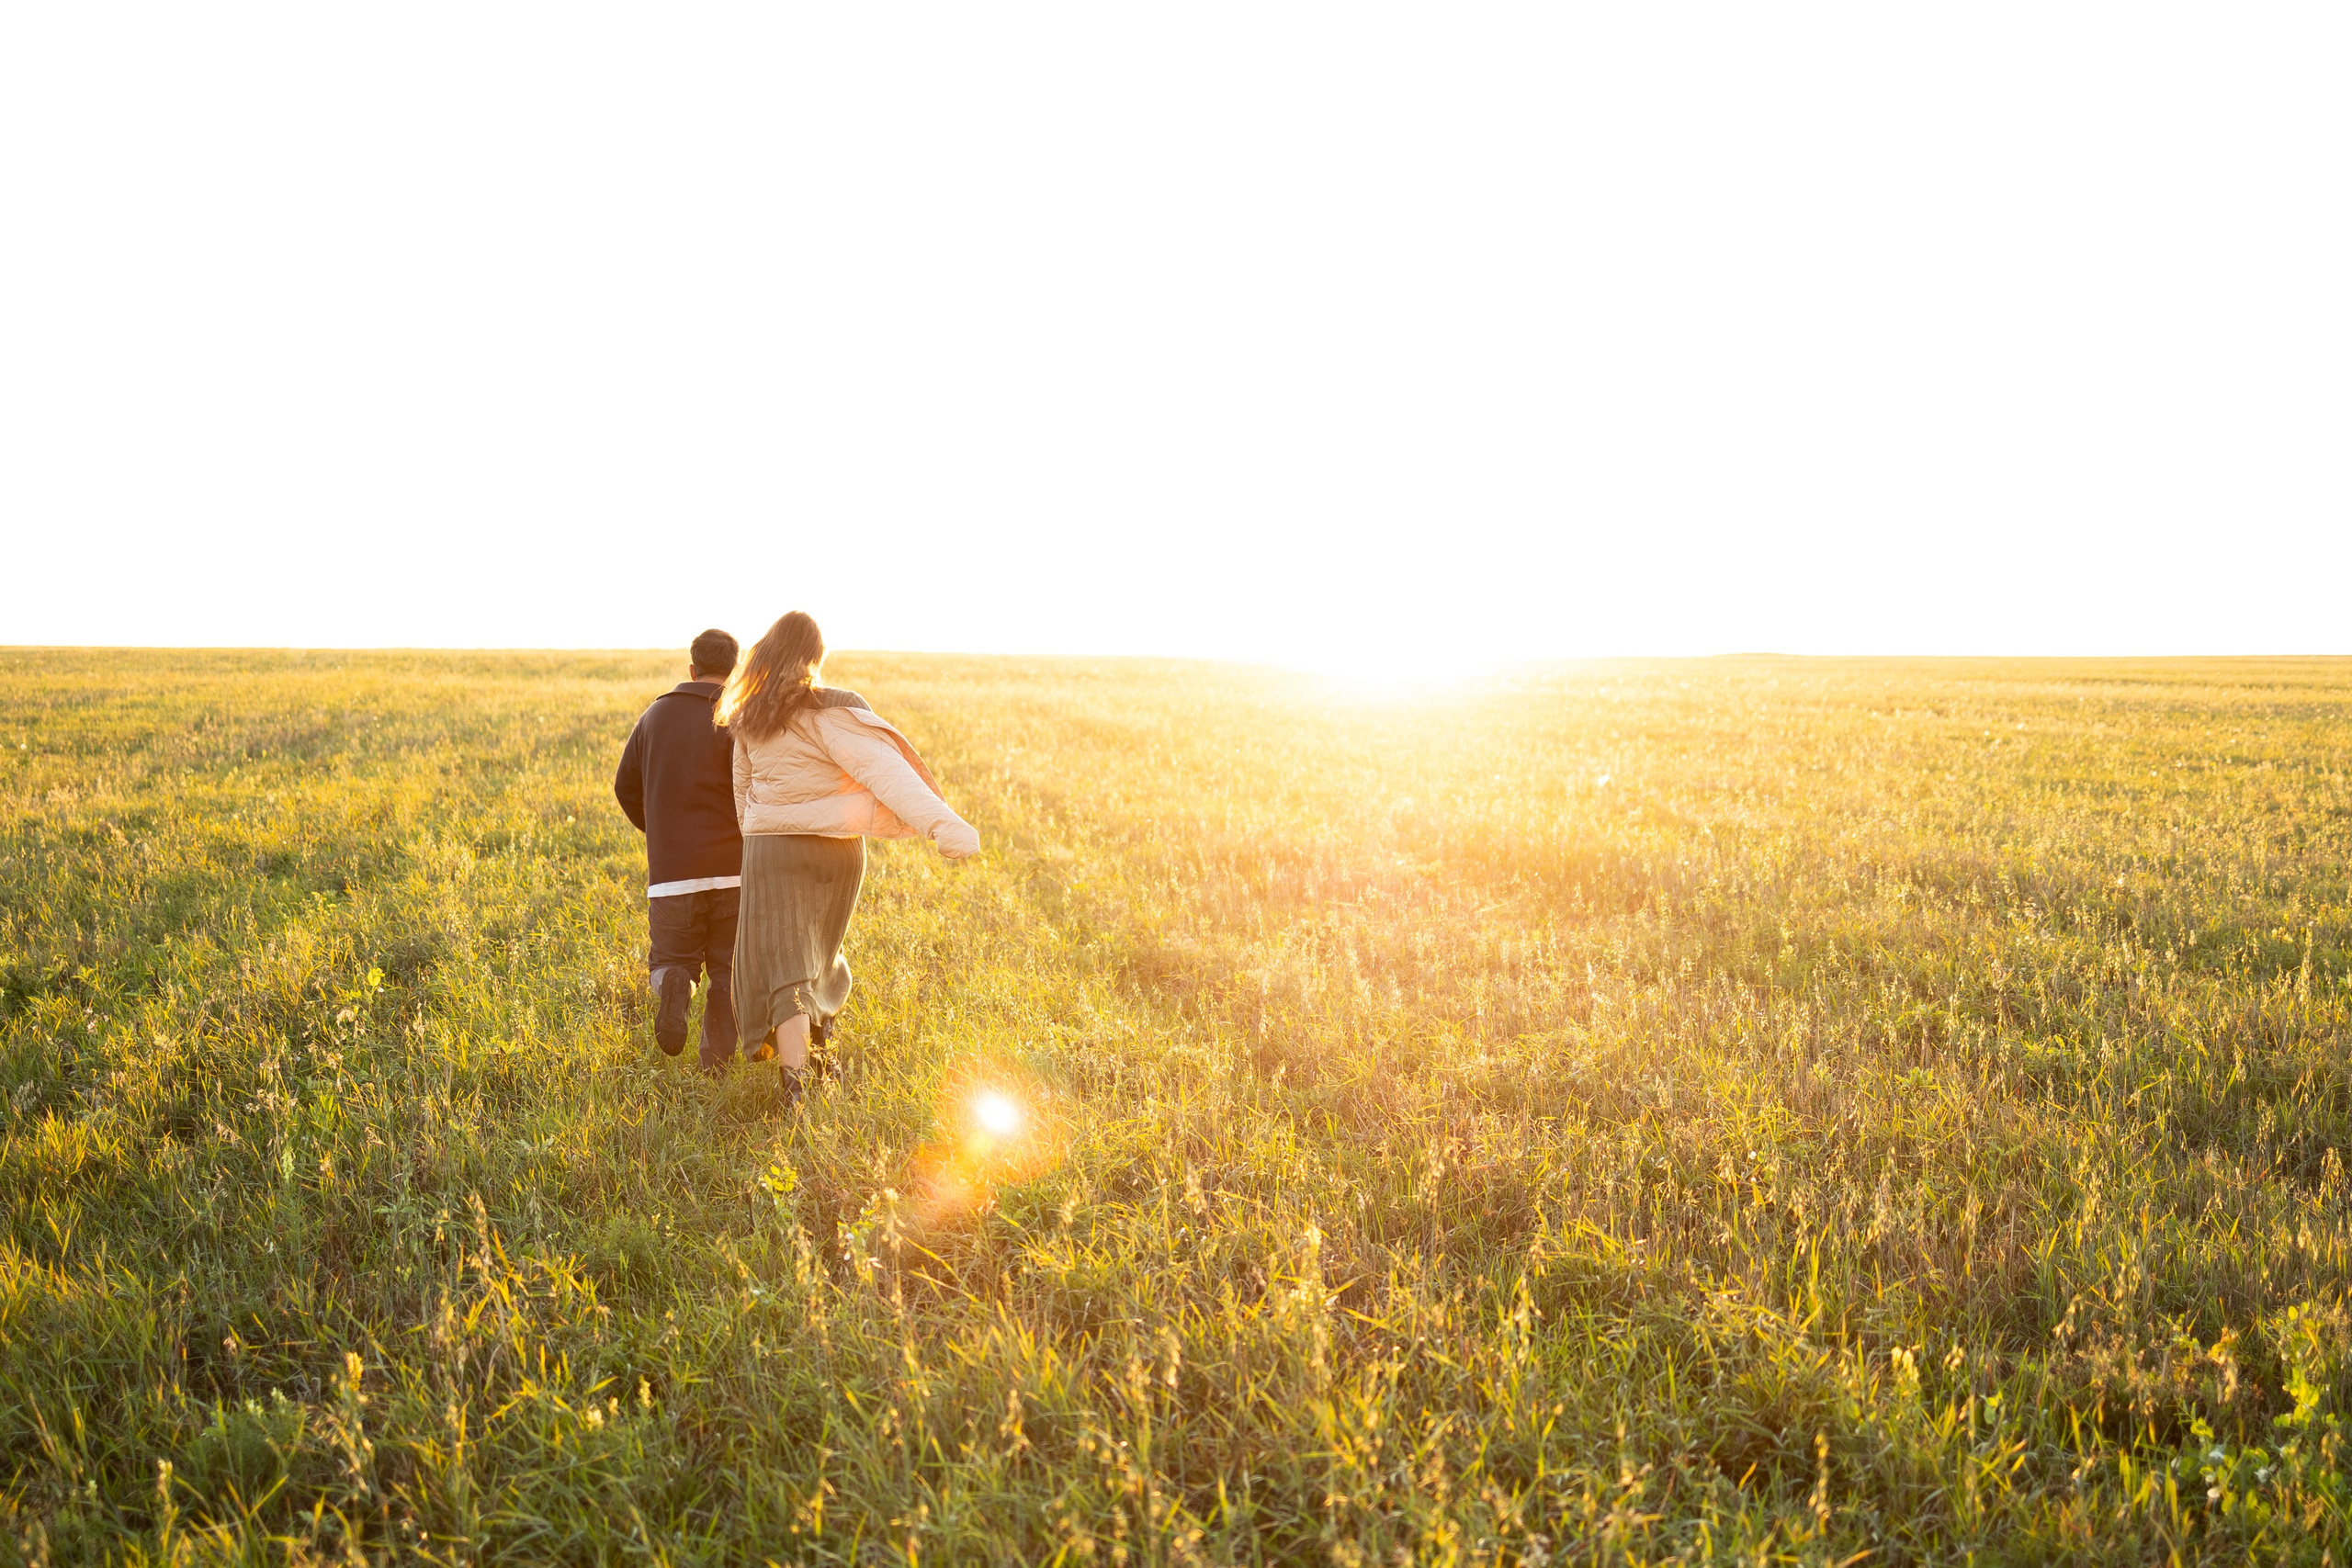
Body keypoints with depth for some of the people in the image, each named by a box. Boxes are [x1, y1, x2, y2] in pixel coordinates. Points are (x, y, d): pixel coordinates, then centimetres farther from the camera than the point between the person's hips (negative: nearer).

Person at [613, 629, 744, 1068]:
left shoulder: (655, 715, 9)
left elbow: (626, 786, 14)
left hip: (671, 871, 2)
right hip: (733, 868, -2)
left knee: (669, 960, 16)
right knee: (729, 972, 12)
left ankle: (674, 985, -19)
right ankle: (717, 1062, 2)